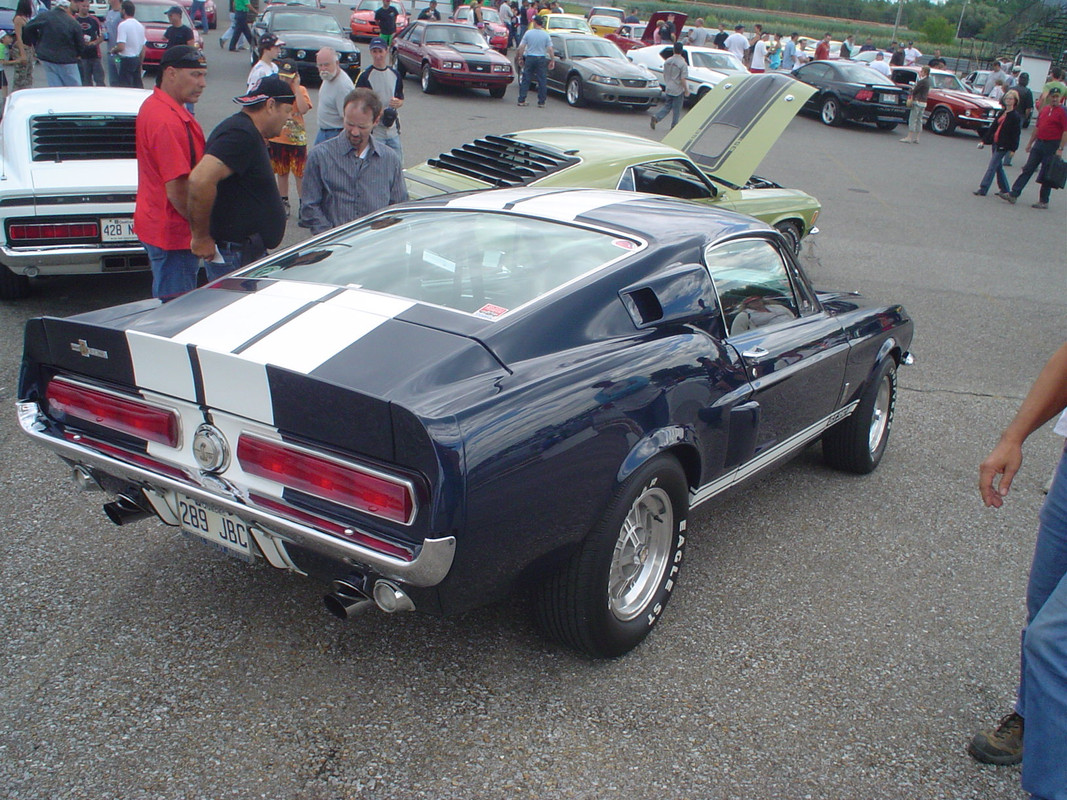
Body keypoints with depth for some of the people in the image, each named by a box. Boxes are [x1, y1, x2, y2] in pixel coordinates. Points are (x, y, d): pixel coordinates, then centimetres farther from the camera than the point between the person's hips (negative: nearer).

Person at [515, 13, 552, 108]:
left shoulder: (528, 33, -2)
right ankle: (541, 102, 4)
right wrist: (552, 61, 3)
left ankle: (521, 100, 6)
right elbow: (550, 49, -5)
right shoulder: (546, 35, -3)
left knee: (525, 80, 7)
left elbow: (521, 47, -2)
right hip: (541, 59, 0)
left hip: (529, 58, 1)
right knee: (542, 81, 5)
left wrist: (520, 58, 7)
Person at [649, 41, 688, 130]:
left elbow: (664, 75, 11)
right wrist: (686, 90, -9)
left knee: (667, 106, 14)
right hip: (678, 90, -5)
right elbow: (683, 79, -18)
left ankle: (655, 117, -5)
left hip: (668, 89, 5)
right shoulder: (683, 64, -16)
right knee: (676, 109, 7)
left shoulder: (667, 61, 2)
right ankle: (674, 126, 14)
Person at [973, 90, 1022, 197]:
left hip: (1004, 146, -8)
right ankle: (1005, 189, 22)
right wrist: (984, 140, 13)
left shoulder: (1015, 116, -9)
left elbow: (1016, 133, -11)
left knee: (992, 166, -9)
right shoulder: (1002, 113, 13)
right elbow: (993, 127, 16)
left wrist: (1013, 149, -14)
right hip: (996, 143, 8)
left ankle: (983, 189, -9)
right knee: (998, 167, 13)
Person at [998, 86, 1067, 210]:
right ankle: (1013, 195, 5)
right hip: (1039, 143, 7)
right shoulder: (1044, 109, 11)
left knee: (1046, 176, 0)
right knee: (1027, 169, 5)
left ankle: (1044, 201, 9)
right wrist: (1030, 142, 18)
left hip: (1052, 145, -7)